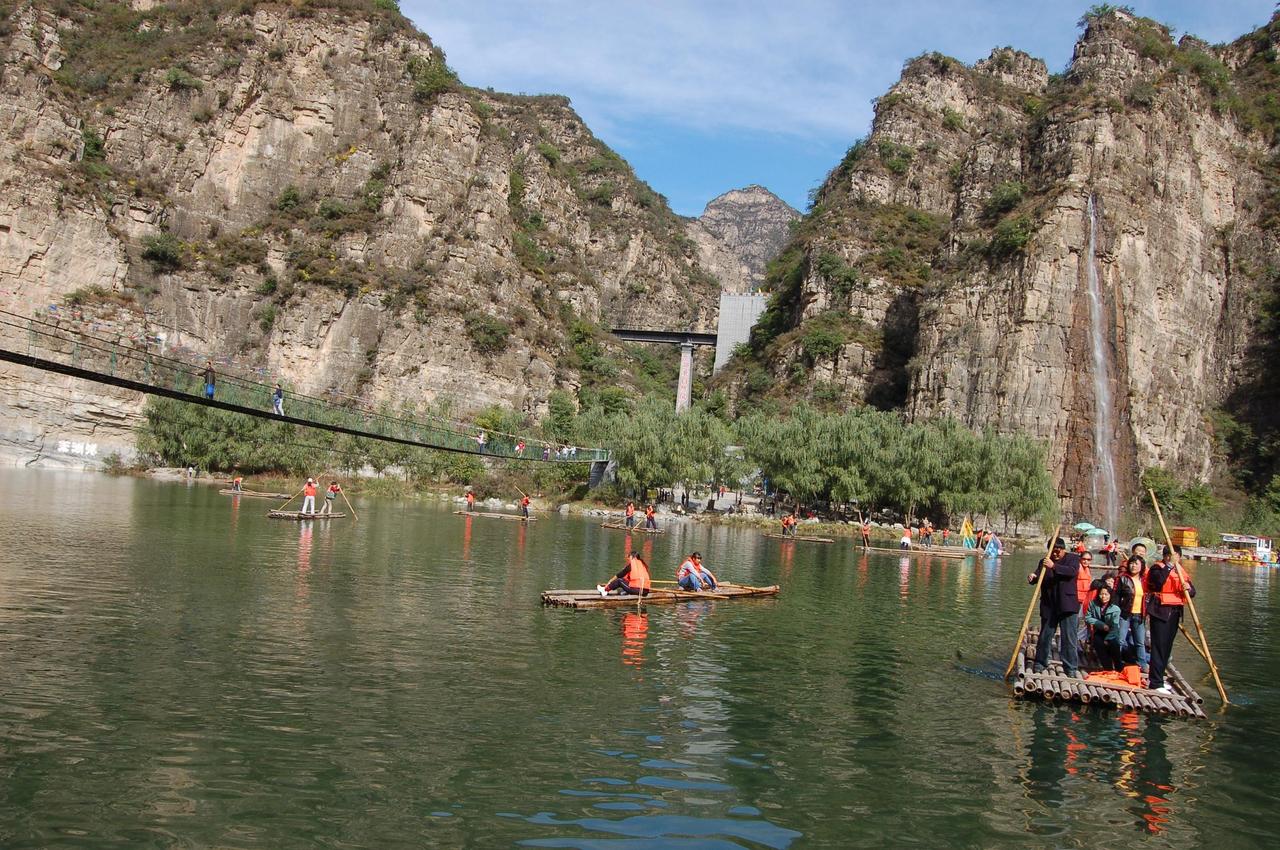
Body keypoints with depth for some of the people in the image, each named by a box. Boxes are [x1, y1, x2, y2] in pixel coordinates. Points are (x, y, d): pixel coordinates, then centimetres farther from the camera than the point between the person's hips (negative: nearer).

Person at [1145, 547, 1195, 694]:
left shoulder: (1180, 570, 13)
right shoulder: (1157, 568, -5)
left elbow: (1192, 592, 8)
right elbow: (1159, 580, -28)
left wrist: (1188, 588, -15)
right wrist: (1170, 564, -26)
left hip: (1174, 612, 7)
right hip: (1160, 611, -7)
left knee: (1167, 647, 13)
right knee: (1159, 647, -7)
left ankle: (1159, 678, 25)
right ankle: (1156, 683, -6)